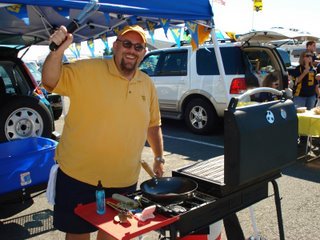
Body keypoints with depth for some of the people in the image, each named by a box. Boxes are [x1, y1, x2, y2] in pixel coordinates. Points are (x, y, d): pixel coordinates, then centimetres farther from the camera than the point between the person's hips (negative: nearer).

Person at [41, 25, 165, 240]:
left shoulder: (147, 85, 5)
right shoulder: (87, 70, -9)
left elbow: (153, 125, 14)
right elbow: (50, 81, -18)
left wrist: (159, 158, 13)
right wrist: (59, 50, -34)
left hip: (124, 181, 4)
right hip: (79, 176, -4)